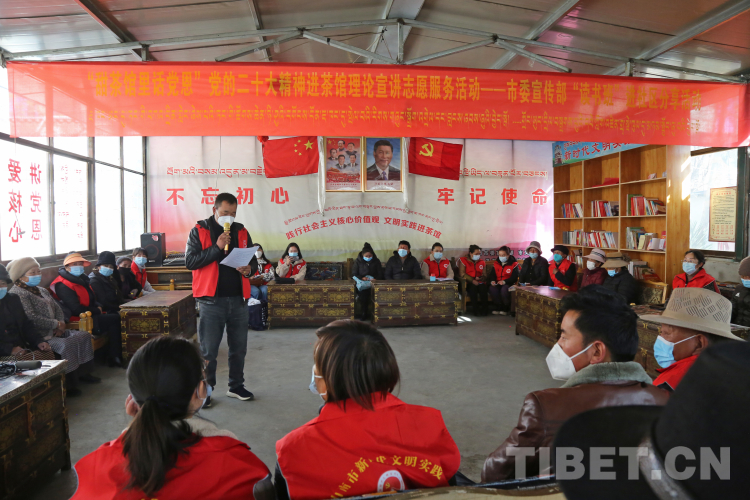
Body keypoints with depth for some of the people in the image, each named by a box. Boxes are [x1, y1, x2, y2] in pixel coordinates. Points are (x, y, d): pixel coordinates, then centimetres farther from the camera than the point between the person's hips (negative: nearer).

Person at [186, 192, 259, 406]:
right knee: (208, 350, 2)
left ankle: (236, 386, 28)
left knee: (239, 348, 12)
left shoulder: (241, 232, 11)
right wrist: (216, 247, -18)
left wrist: (249, 269, -6)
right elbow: (190, 261, -9)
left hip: (238, 299, 4)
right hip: (211, 300, -4)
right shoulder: (199, 231, 0)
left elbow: (253, 260, 17)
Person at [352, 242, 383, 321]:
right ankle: (364, 312, -21)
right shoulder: (358, 261, 9)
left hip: (372, 282, 1)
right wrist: (362, 278, -13)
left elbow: (380, 275, 10)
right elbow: (354, 274, 7)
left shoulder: (376, 261, 10)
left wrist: (375, 279, -13)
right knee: (363, 291, -35)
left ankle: (364, 313, -20)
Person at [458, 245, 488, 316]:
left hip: (479, 282, 3)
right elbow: (462, 274, -6)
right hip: (468, 283, -3)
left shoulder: (482, 262, 18)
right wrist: (472, 280, -16)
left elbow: (484, 275, 18)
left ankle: (484, 309, -27)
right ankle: (475, 309, -33)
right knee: (473, 287, -36)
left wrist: (479, 278, -7)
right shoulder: (463, 260, 5)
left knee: (483, 287, -31)